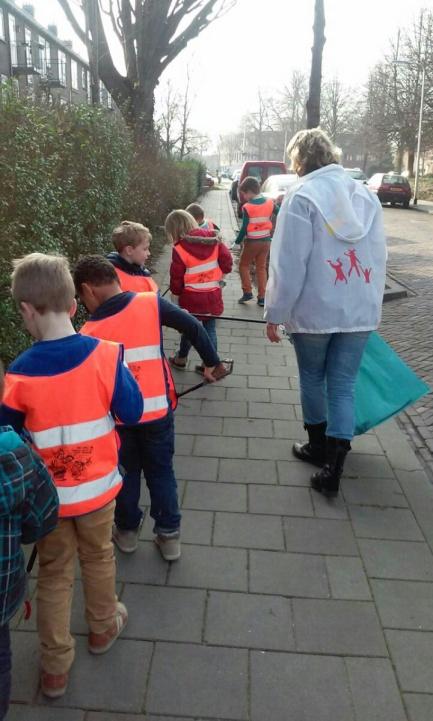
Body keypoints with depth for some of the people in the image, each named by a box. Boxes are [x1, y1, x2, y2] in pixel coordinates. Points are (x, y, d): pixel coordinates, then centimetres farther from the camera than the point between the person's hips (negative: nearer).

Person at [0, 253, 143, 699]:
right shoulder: (104, 356, -20)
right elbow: (133, 412, -9)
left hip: (48, 495, -1)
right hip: (98, 487, 1)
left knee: (54, 574, 19)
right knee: (98, 557, 26)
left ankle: (55, 668, 33)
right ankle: (103, 628, 49)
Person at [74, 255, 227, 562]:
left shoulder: (90, 334, -14)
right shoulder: (151, 303, -11)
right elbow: (193, 327, -9)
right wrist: (211, 362, 4)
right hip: (158, 411, 1)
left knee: (126, 472, 21)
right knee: (161, 472, 18)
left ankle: (128, 530, 38)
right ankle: (169, 535, 28)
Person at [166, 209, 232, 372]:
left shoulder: (180, 249, -15)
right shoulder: (213, 239, -4)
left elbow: (176, 277, -10)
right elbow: (227, 261, -2)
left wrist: (176, 291, 10)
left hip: (191, 297, -3)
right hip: (213, 294, 3)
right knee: (210, 329, 12)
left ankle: (181, 359, 37)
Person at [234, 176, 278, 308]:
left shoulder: (247, 207, -15)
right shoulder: (270, 203, -2)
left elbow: (244, 228, -13)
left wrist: (238, 241, -2)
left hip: (252, 242, -5)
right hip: (266, 240, 5)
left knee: (244, 265, 14)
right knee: (262, 267, 13)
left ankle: (247, 291, 5)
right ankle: (262, 297, 11)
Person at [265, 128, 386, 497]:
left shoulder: (302, 197, -10)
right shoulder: (366, 195, 7)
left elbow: (289, 264, -14)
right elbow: (379, 257, 10)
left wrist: (275, 313, -5)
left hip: (314, 310, -4)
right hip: (360, 310, 4)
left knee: (313, 379, 17)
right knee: (344, 385, 8)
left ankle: (318, 445, 36)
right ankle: (333, 468, 8)